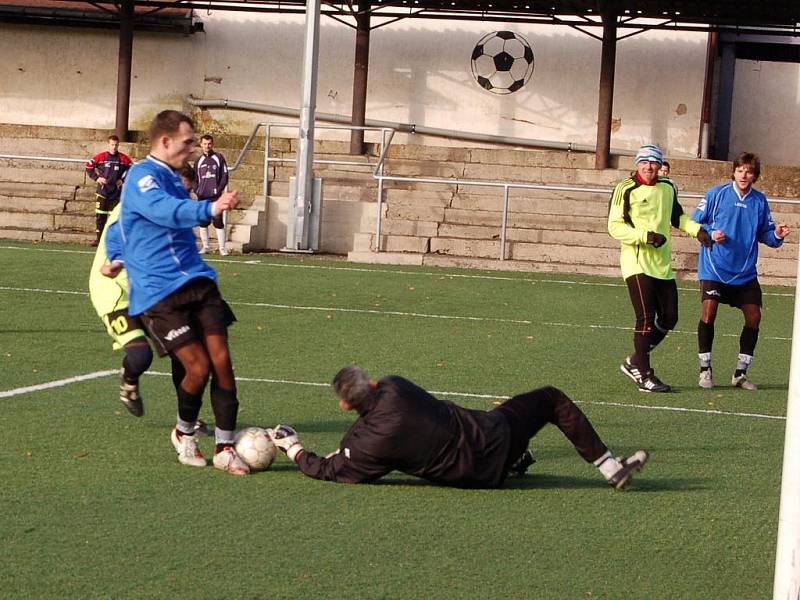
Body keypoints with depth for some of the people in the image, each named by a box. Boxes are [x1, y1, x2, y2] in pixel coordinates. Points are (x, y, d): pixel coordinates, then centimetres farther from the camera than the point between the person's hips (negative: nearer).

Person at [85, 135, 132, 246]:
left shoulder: (124, 158, -2)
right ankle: (99, 238, 9)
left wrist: (123, 179, 0)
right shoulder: (101, 157, -2)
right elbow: (89, 166, 7)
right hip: (102, 191, 0)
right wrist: (96, 178, -2)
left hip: (116, 192, 0)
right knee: (100, 215, 2)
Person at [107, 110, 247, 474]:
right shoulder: (142, 177, -10)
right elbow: (165, 211, -33)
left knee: (221, 362, -5)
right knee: (198, 368, -12)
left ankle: (225, 448, 4)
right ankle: (184, 434, 17)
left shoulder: (171, 178, 20)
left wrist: (122, 258, 46)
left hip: (198, 283, 8)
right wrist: (209, 210, -47)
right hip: (159, 293, -8)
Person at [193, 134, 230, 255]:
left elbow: (224, 176, 2)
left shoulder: (219, 158, 5)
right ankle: (206, 247, 13)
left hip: (215, 196, -4)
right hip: (202, 197, 4)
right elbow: (194, 178, 18)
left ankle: (222, 248, -7)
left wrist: (219, 189, -9)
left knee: (218, 222, -9)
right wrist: (196, 190, 1)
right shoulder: (199, 161, 15)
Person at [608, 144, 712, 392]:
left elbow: (677, 217, 28)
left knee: (669, 318, 5)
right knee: (646, 318, -11)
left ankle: (634, 362, 20)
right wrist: (645, 236, -19)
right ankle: (643, 375, -4)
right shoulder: (626, 190, -5)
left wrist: (697, 230, 10)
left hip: (662, 266, 7)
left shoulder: (668, 188, 12)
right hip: (637, 263, -7)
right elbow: (614, 226, -9)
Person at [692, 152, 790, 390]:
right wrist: (711, 233, -16)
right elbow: (695, 223, 2)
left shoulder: (760, 201, 5)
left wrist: (777, 235, -11)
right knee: (709, 312, -14)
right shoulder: (716, 194, -4)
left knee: (753, 316, -1)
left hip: (745, 271, 4)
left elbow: (765, 234, 11)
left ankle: (741, 372, 13)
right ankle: (705, 369, 1)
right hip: (714, 269, -4)